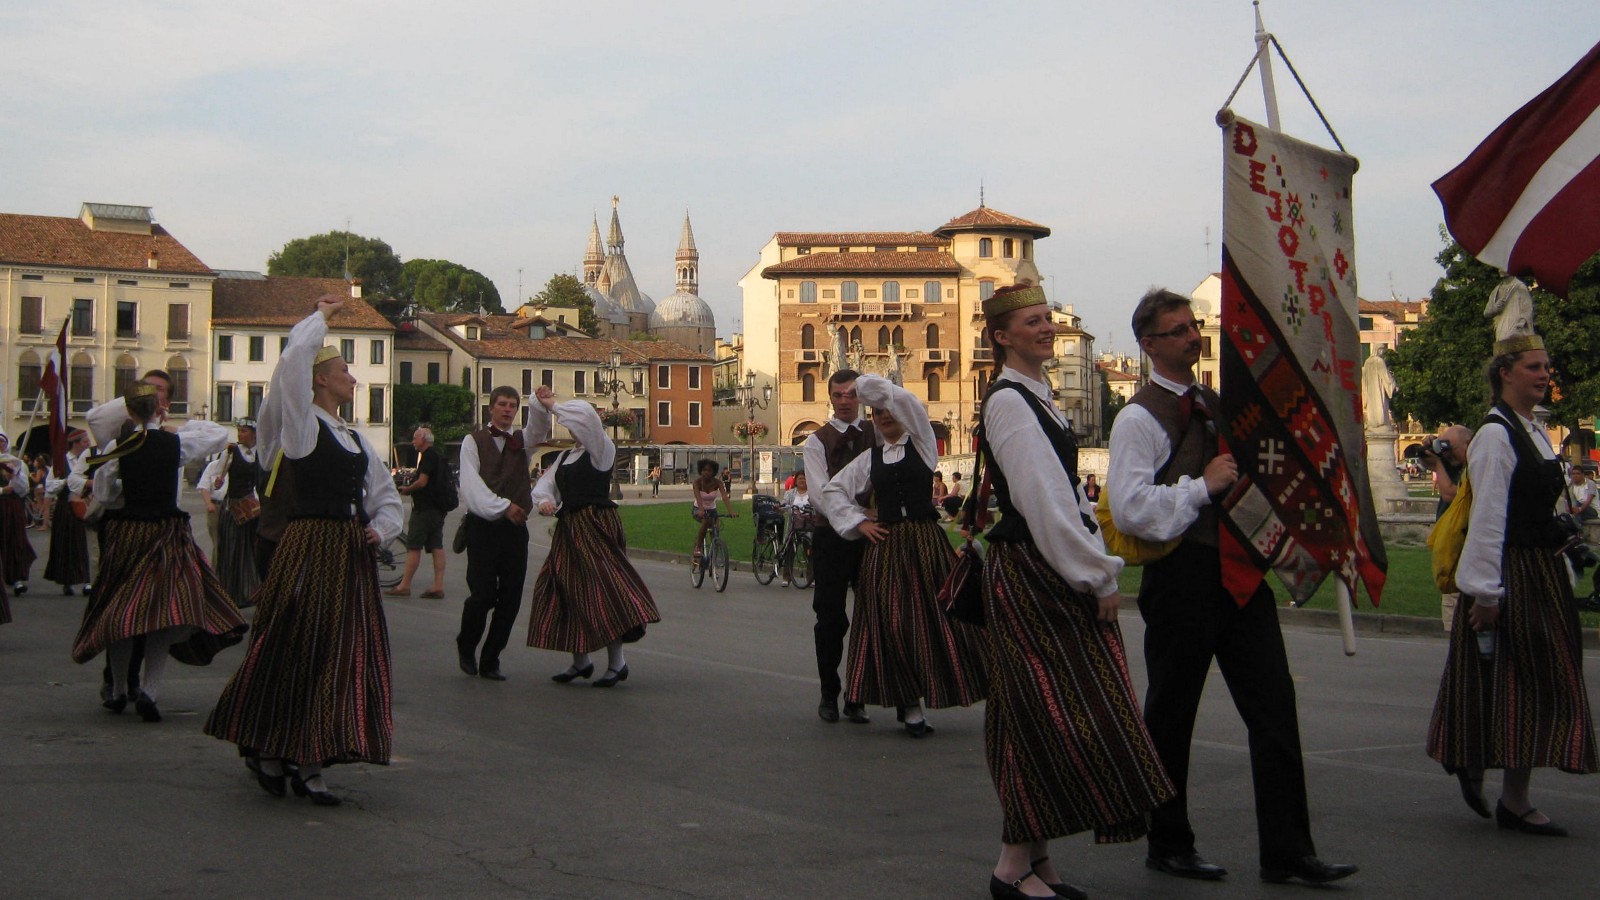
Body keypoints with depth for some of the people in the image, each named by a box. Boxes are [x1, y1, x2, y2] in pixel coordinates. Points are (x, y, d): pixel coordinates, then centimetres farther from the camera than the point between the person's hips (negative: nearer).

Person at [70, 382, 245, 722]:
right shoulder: (176, 443, -6)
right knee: (166, 611, -1)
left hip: (125, 533, 2)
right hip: (167, 532, -1)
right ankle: (149, 690, -14)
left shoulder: (117, 448, -5)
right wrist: (190, 424, 18)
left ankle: (119, 691, 25)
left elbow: (102, 493, 3)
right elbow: (221, 435, 8)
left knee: (120, 611, 13)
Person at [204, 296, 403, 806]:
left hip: (352, 554, 7)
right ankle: (267, 752, 12)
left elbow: (386, 498, 24)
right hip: (309, 549, -7)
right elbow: (294, 360, -17)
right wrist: (321, 318, -3)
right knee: (295, 652, -4)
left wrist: (380, 529, 3)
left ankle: (307, 765, 11)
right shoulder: (302, 425, -2)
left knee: (343, 657, 5)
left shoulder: (356, 441, 19)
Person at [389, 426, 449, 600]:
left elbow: (422, 482, -19)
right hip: (438, 508, 10)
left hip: (425, 509, -10)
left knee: (413, 547, -5)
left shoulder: (428, 456, -12)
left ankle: (404, 586, -3)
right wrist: (410, 489, 16)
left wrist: (406, 490, -3)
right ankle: (438, 586, 1)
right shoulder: (438, 456, 19)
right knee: (436, 547, 4)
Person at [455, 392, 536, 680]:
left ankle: (490, 661, 13)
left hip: (515, 527, 3)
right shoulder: (473, 441, 5)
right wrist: (503, 507, -17)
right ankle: (466, 645, 20)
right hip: (483, 525, -3)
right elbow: (471, 484, -6)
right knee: (483, 594, -8)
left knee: (510, 597, 1)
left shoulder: (522, 440, 13)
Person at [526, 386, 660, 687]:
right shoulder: (565, 456, 20)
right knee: (567, 591, 9)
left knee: (603, 588, -13)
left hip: (597, 526, -9)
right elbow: (546, 484, 16)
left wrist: (553, 406, -8)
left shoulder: (601, 450, -4)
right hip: (569, 529, 9)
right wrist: (544, 501, -6)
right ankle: (580, 661, 20)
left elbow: (585, 414, -19)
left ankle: (617, 662, -9)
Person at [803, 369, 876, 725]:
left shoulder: (878, 434, 9)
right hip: (833, 536, -2)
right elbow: (821, 495, -13)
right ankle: (829, 695, 17)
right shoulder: (817, 442, 0)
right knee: (831, 619, 2)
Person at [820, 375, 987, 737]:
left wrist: (866, 386, 7)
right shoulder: (871, 458, 13)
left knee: (933, 617, -3)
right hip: (885, 547, 2)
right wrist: (858, 522, 10)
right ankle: (910, 705, 2)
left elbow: (902, 398, -7)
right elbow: (834, 489, 21)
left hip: (926, 543, -2)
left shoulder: (922, 443, 5)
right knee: (892, 623, -3)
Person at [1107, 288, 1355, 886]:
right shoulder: (1139, 417, -8)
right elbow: (1128, 509, -19)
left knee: (1274, 707, 2)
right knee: (1171, 715, 6)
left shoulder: (1217, 404, 17)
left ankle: (1286, 851, 6)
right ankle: (1168, 844, 20)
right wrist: (1202, 487, -18)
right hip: (1182, 578, -7)